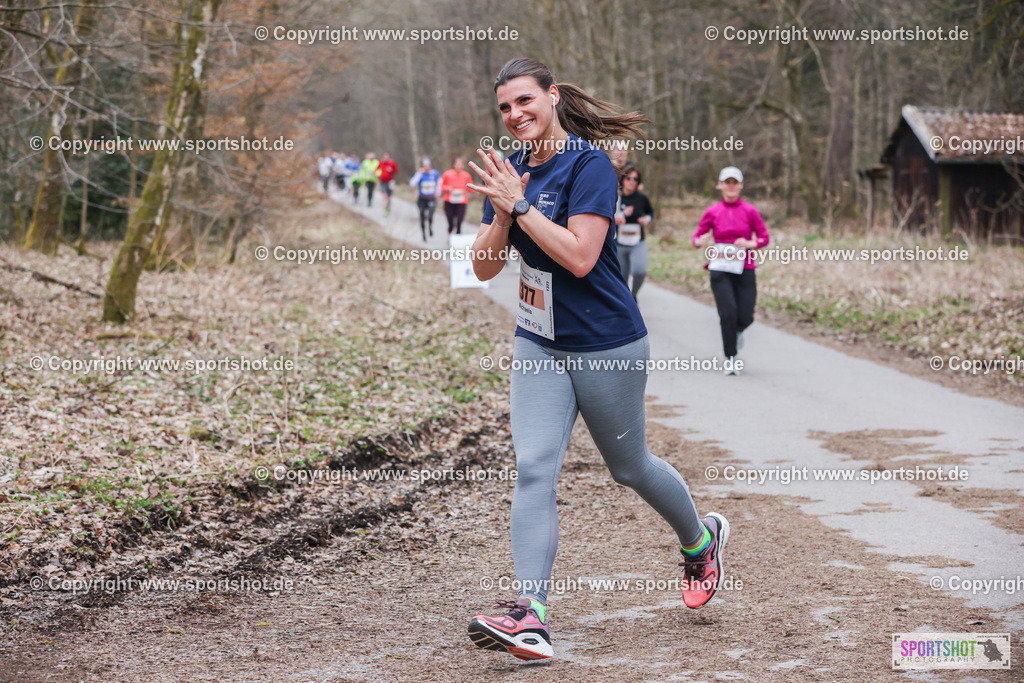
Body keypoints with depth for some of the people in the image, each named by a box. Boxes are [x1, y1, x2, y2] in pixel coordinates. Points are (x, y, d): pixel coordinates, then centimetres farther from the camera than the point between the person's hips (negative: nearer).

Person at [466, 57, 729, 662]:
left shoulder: (589, 164, -16)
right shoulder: (511, 171, 6)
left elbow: (579, 256, -25)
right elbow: (485, 267, 4)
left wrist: (519, 205, -25)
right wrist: (501, 214, -13)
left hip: (608, 347, -6)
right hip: (539, 346, 6)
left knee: (630, 467, 12)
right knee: (533, 470, -10)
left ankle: (702, 539, 42)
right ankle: (532, 615, -17)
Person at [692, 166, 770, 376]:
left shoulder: (749, 211, 3)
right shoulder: (712, 212, 4)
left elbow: (764, 237, 5)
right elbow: (697, 238, 7)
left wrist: (749, 244, -15)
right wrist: (701, 241, -17)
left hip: (744, 270, 1)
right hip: (720, 270, -1)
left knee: (745, 317, -5)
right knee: (728, 313, -14)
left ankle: (738, 331, 33)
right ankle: (730, 358, 3)